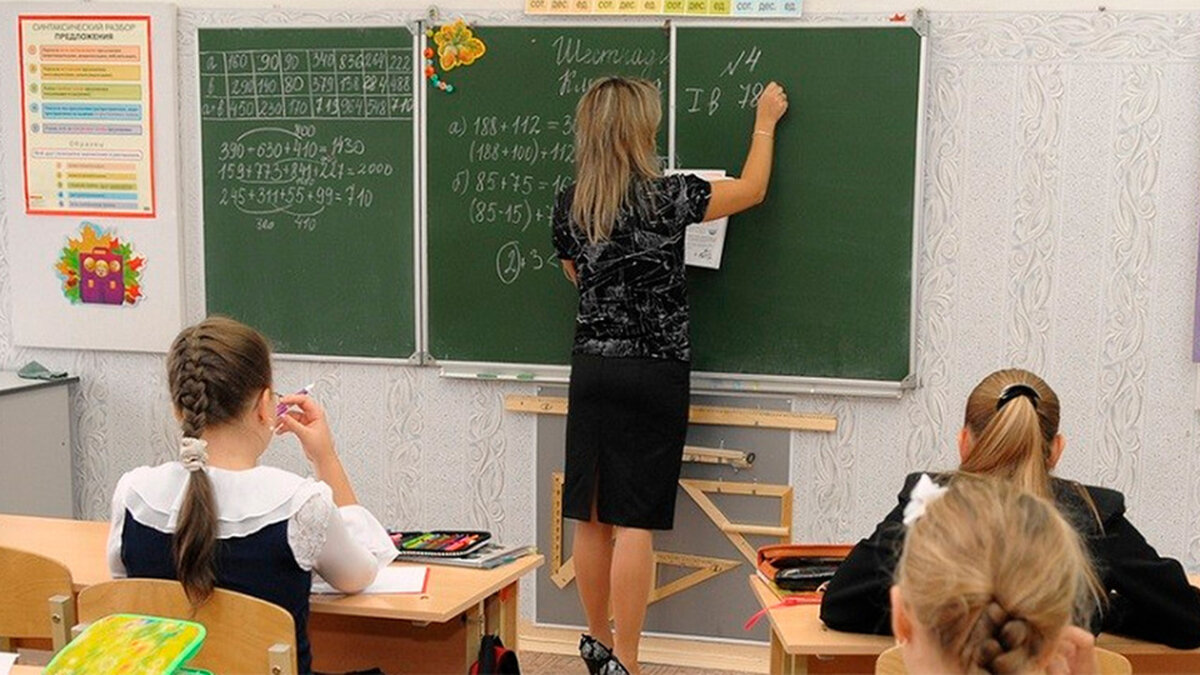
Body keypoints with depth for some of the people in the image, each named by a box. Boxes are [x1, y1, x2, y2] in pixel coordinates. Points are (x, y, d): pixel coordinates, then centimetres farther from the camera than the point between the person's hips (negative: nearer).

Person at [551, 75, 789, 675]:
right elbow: (751, 189, 4)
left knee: (593, 517, 11)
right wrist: (765, 121, 18)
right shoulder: (661, 197, -11)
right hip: (653, 373, -5)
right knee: (634, 522, -3)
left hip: (592, 370, 5)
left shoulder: (568, 206, 3)